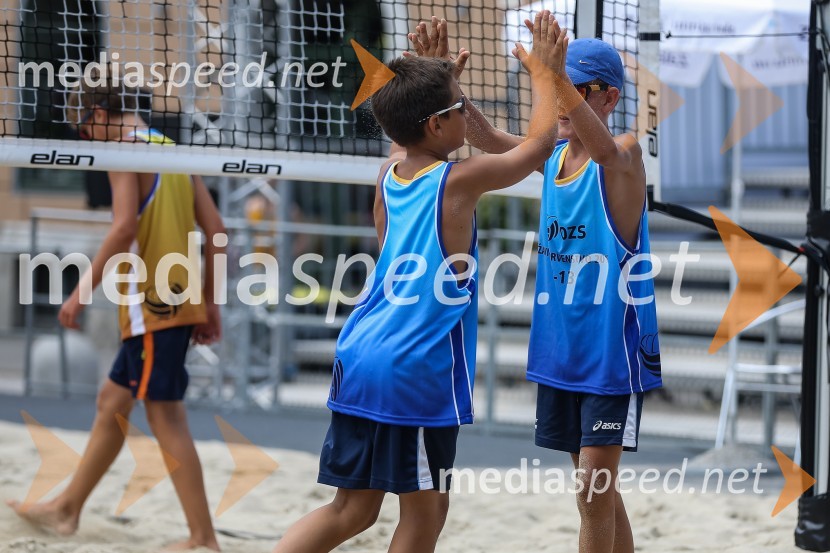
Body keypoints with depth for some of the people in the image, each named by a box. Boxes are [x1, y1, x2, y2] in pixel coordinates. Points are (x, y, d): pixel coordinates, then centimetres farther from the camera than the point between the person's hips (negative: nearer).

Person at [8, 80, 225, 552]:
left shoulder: (125, 147, -8)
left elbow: (125, 227, -20)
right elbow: (215, 228, 12)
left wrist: (83, 291, -13)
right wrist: (210, 303, 16)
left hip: (152, 302, -9)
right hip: (179, 298, 9)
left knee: (166, 416, -7)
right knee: (113, 401, 18)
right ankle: (68, 508, 29)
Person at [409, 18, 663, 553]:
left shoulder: (623, 157, -14)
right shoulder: (553, 154, 7)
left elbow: (605, 150, -37)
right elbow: (487, 137, -5)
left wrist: (557, 77, -54)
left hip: (614, 353, -7)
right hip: (560, 350, 7)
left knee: (594, 489, -6)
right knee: (596, 489, 14)